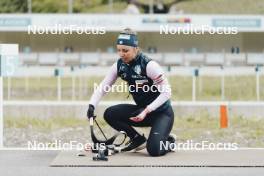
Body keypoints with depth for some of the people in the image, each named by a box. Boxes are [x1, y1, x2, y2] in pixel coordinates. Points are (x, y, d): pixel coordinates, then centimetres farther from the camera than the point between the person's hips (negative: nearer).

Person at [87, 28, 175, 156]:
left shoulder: (148, 65, -23)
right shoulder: (120, 65, -5)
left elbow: (166, 92, -22)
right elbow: (103, 87, -3)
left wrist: (146, 111, -29)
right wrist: (92, 106, -21)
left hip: (162, 113, -6)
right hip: (142, 110, 6)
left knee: (154, 150, -25)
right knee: (109, 114, -16)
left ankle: (169, 142, 12)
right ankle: (138, 139, 5)